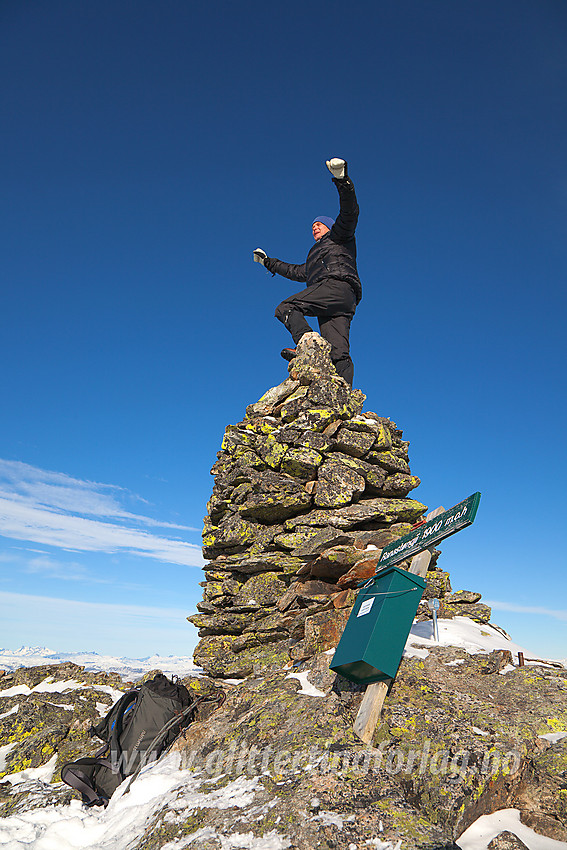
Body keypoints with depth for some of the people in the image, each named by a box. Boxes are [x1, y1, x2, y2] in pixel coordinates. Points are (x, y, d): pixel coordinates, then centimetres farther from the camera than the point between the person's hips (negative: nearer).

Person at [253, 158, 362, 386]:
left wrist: (342, 180, -11)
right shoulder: (314, 258, 43)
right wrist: (268, 262, 58)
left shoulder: (338, 236, 22)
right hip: (335, 308, 7)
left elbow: (349, 213, 4)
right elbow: (297, 272, 51)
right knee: (338, 353, -12)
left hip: (338, 286, -7)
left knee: (286, 308, -21)